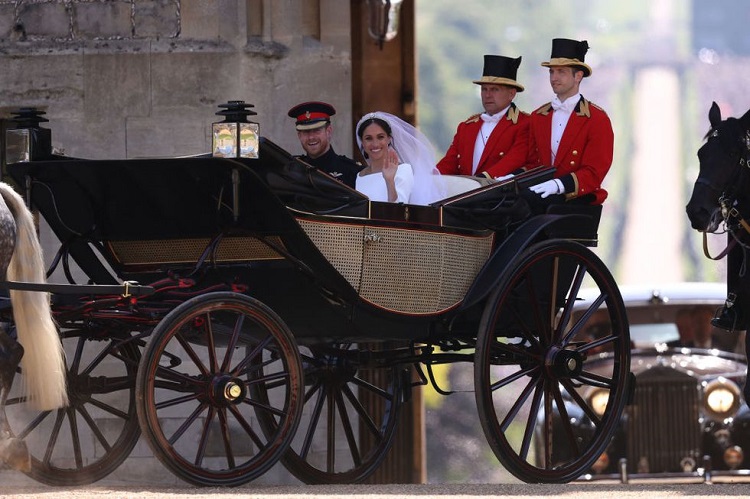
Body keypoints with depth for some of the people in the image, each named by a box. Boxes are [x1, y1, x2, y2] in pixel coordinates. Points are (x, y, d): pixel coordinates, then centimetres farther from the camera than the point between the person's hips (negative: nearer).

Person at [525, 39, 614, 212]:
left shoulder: (598, 119, 1)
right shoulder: (538, 117, 19)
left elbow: (594, 173, -7)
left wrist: (559, 184, -25)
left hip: (578, 200, -4)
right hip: (543, 197, 4)